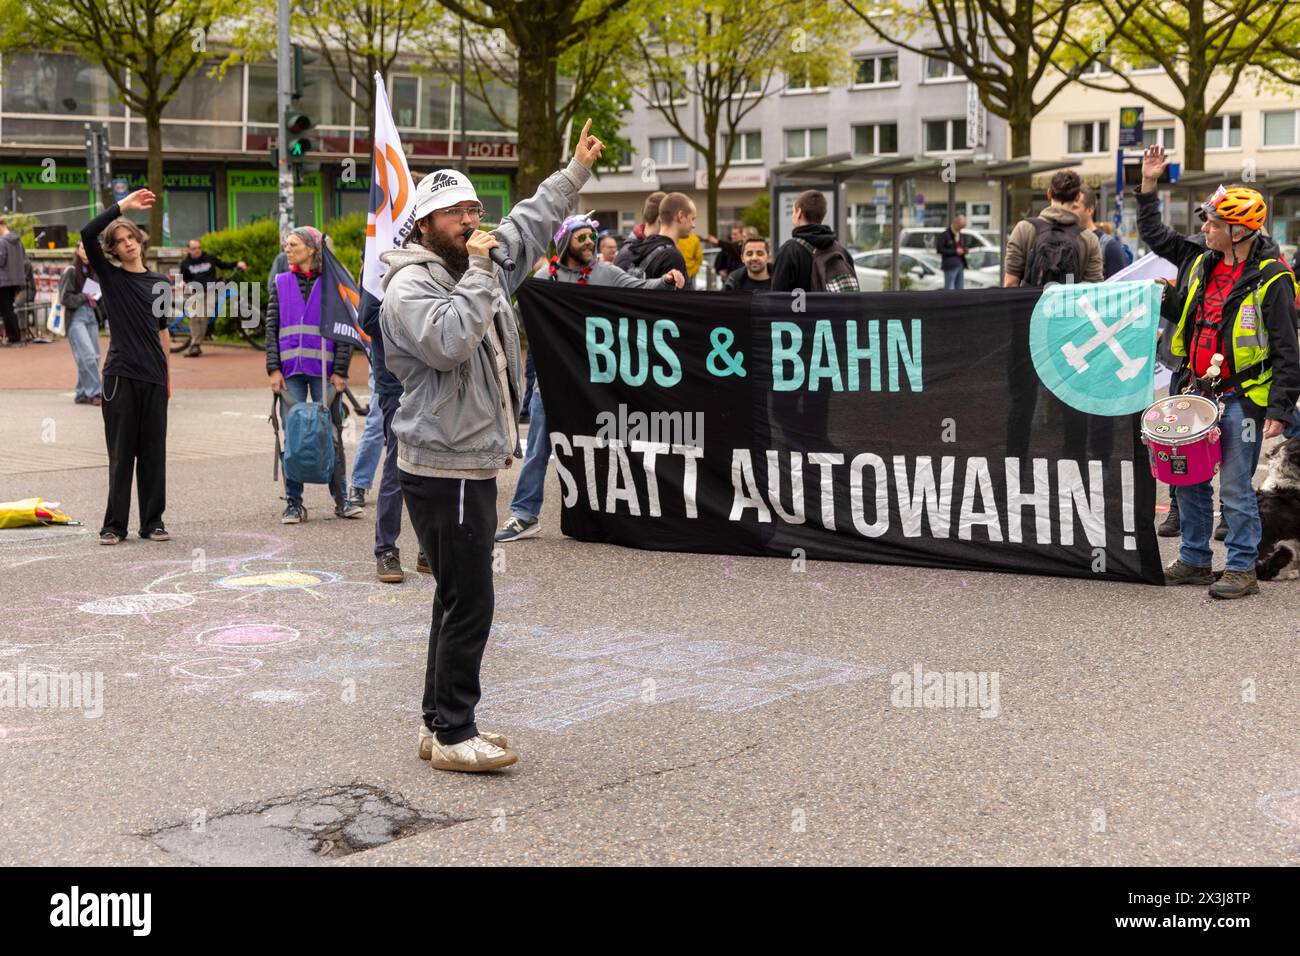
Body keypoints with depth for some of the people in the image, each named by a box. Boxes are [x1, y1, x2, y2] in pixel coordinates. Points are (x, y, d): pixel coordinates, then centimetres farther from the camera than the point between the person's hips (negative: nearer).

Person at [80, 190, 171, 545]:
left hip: (153, 377, 3)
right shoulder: (110, 277, 3)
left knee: (154, 451, 5)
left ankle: (153, 521, 13)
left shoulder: (160, 283, 13)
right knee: (121, 452, -1)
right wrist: (122, 206, -10)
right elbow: (87, 235, -11)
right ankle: (115, 524, 5)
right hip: (121, 375, -3)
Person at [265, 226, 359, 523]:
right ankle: (294, 502, 6)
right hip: (291, 369, 2)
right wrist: (274, 369, -2)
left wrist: (340, 371, -6)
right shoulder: (281, 283, 10)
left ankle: (341, 500, 9)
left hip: (324, 369, -2)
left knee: (331, 434, 1)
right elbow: (271, 328, 8)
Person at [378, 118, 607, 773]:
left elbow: (529, 224, 28)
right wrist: (478, 272, -22)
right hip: (443, 470, -10)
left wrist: (577, 168, 30)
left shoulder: (476, 265, 13)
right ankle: (452, 736, -1)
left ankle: (440, 723, 23)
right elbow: (449, 341, -31)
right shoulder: (410, 285, -13)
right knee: (469, 602, -9)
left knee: (459, 599, 14)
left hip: (473, 464, 10)